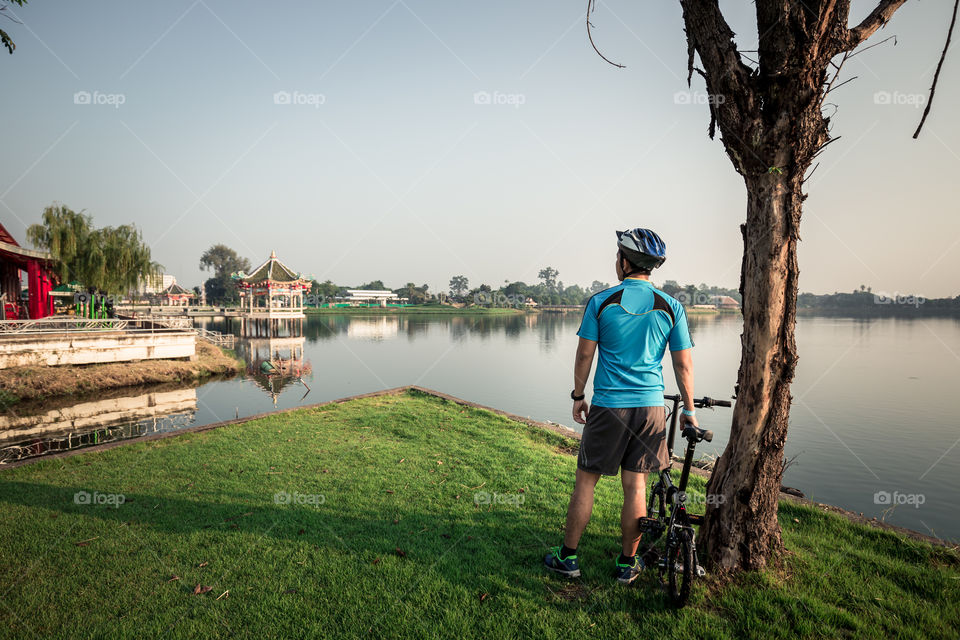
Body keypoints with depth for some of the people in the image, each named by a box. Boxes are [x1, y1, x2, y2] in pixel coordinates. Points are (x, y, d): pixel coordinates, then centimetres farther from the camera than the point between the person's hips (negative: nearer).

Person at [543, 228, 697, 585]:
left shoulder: (601, 302, -7)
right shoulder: (671, 307, 0)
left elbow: (584, 355, -4)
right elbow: (684, 364, 2)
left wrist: (578, 397, 8)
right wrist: (689, 410, 12)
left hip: (608, 406, -2)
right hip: (651, 406, 3)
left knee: (586, 481, 9)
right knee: (635, 486, 11)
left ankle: (567, 557, 20)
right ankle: (628, 564, 23)